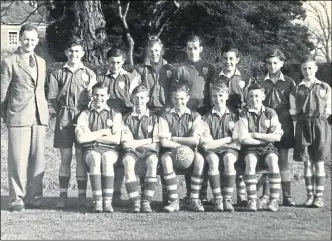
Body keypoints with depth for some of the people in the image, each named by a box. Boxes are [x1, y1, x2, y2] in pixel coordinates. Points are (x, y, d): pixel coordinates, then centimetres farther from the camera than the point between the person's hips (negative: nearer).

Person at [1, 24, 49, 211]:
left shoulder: (41, 62, 17)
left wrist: (45, 111, 12)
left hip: (40, 117, 5)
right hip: (18, 118, -5)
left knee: (38, 159, 5)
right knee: (18, 160, -4)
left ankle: (34, 197, 13)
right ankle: (17, 199, 2)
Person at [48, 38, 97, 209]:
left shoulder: (89, 74, 10)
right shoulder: (57, 73, 10)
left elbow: (93, 98, 9)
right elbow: (53, 97, 7)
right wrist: (61, 114, -1)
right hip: (64, 118, 0)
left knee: (81, 157, -1)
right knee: (65, 157, 0)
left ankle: (82, 196, 4)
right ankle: (63, 196, 4)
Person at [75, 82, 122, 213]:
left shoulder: (115, 115, 13)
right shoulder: (85, 114, 13)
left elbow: (116, 139, -1)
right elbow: (80, 138, -3)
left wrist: (92, 136, 0)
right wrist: (103, 132, 0)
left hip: (110, 150, 0)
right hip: (90, 150, 0)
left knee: (107, 158, -36)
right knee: (95, 159, -36)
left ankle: (108, 201, -38)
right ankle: (97, 202, -37)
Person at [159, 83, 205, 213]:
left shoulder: (194, 116, 7)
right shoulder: (165, 116, 4)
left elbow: (195, 140, -8)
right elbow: (164, 142, -7)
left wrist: (173, 138, -6)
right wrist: (183, 145, -10)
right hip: (170, 151, -1)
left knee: (199, 158, -33)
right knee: (166, 159, -36)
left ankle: (194, 200, -27)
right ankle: (174, 201, -31)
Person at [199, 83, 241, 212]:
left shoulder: (234, 117, 11)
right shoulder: (207, 118, 8)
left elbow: (236, 142, 1)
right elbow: (204, 143, -5)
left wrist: (214, 142, -6)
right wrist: (227, 139, -3)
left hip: (229, 149, 0)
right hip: (211, 150, 0)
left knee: (229, 159, -35)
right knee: (213, 160, -35)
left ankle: (228, 199, -29)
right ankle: (217, 200, -30)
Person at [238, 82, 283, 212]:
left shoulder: (271, 113, 6)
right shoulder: (244, 114, 2)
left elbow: (277, 137, -4)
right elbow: (244, 139, -8)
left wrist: (256, 135, -8)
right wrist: (266, 139, -6)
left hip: (268, 148, 1)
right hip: (250, 149, -1)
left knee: (273, 160, -32)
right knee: (250, 161, -34)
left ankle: (274, 200, -30)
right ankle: (252, 200, -34)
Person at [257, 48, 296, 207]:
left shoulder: (289, 82, 7)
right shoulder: (260, 82, 6)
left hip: (283, 124, 0)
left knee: (283, 161, 4)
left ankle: (287, 196, 8)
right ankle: (266, 196, 3)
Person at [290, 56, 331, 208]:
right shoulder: (296, 90, 9)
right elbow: (293, 110, 10)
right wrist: (294, 114, -6)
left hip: (320, 125, -1)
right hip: (303, 126, 1)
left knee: (319, 162, -2)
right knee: (307, 163, 4)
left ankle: (319, 196, 2)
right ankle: (310, 195, 11)